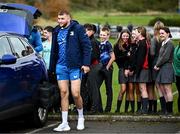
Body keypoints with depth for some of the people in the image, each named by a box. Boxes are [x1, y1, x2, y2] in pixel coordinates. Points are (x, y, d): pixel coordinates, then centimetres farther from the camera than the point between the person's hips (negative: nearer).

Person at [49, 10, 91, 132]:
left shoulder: (78, 29, -4)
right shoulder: (57, 31, 12)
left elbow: (86, 46, -7)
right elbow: (54, 51, 20)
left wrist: (86, 63, -14)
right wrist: (52, 68, 18)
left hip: (75, 66, -5)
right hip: (61, 66, 5)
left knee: (75, 94, -6)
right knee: (64, 93, 3)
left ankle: (81, 117, 19)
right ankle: (65, 123, 6)